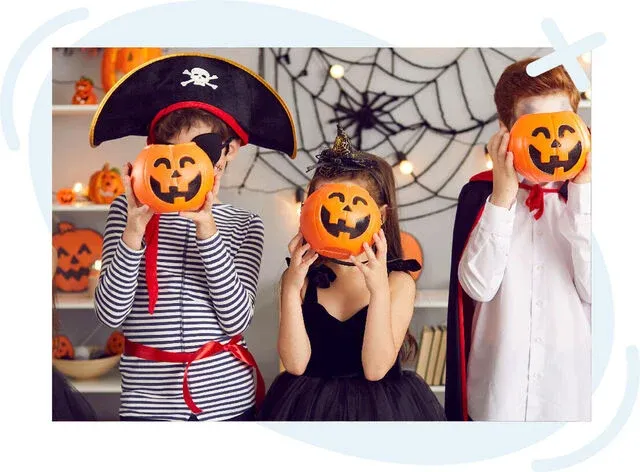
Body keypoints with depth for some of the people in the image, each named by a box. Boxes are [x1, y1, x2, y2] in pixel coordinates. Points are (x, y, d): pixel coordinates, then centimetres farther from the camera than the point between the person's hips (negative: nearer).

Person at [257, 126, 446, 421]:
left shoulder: (398, 282, -7)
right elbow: (295, 364, -11)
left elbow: (375, 369, -15)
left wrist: (379, 290, -23)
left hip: (379, 409, -1)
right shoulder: (303, 278, -3)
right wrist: (291, 289, -19)